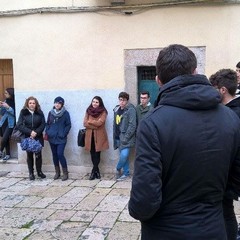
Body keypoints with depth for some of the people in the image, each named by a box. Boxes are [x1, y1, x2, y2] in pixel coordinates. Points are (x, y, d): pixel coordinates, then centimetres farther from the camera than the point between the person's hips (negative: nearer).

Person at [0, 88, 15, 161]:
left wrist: (8, 107, -22)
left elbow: (15, 113, -16)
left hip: (10, 123, -6)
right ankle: (7, 154, 18)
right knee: (6, 139, 8)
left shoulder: (15, 102, -11)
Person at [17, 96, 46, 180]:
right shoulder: (23, 112, -1)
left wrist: (36, 132, -15)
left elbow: (43, 124, -1)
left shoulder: (40, 113, 2)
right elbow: (19, 125, -7)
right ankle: (31, 173, 16)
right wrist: (30, 132, -16)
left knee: (38, 155, 3)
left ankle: (39, 171, 19)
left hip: (38, 137, 1)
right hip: (27, 137, 0)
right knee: (29, 155, 6)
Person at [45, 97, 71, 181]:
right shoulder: (50, 113, 7)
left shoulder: (65, 113, -4)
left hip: (61, 139, -4)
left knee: (60, 154, -12)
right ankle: (57, 172, 23)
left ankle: (65, 173, 2)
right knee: (54, 155, 10)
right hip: (52, 138, 4)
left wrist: (63, 134, -12)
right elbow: (47, 124, 14)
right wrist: (47, 132, 1)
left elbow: (68, 125, -3)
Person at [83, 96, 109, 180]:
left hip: (99, 136, -3)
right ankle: (97, 171, 18)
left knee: (97, 154, -4)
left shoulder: (103, 112, -1)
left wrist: (90, 121, -4)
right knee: (92, 154, 6)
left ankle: (94, 172, 5)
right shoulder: (88, 111, 9)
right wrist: (95, 126, -12)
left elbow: (99, 123, -15)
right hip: (90, 136, 3)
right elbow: (85, 123, -1)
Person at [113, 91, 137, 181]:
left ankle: (118, 168, 10)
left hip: (126, 137, -6)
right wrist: (115, 136, 12)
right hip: (118, 137, 6)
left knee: (124, 155, -15)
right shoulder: (117, 109, 12)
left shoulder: (131, 110, -10)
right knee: (124, 155, 11)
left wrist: (126, 138, -17)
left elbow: (132, 125, -15)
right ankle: (126, 173, 21)